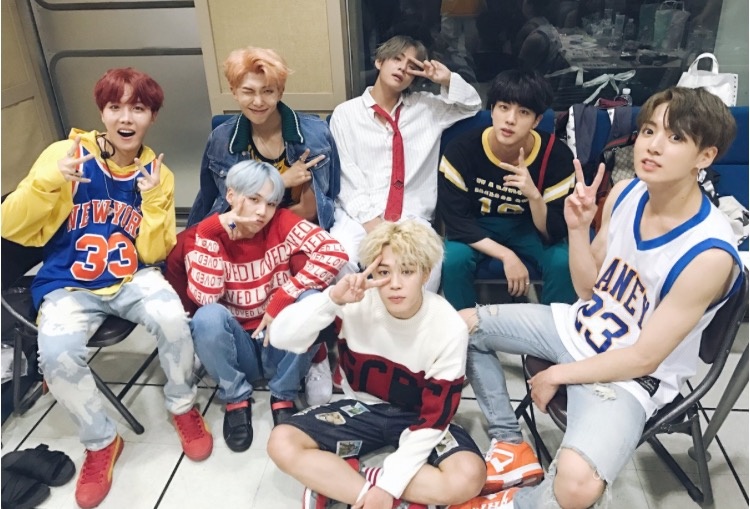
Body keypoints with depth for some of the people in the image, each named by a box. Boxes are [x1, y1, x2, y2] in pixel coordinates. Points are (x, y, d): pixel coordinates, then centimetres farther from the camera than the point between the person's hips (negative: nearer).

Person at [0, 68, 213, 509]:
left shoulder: (156, 172, 0)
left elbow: (153, 254, -4)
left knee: (172, 319, -30)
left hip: (134, 277, 1)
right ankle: (101, 441, -1)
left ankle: (183, 408, 0)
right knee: (57, 353, -30)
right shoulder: (66, 155, -8)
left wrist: (153, 198, -17)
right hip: (69, 285, -1)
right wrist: (49, 182, -24)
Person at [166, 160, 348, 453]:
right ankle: (236, 399, -4)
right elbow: (205, 297, -21)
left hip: (280, 345, 1)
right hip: (237, 348, 0)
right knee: (208, 317, -31)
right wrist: (221, 232, -25)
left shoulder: (282, 224, -9)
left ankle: (283, 397, -7)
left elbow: (334, 253, -23)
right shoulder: (206, 234, -8)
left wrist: (280, 301, -25)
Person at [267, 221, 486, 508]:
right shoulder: (356, 302, -20)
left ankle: (333, 481, -17)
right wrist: (332, 299, -40)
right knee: (282, 444, -20)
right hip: (362, 408, 1)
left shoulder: (449, 328, -22)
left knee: (469, 476, -28)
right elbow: (280, 338, -25)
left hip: (415, 416, -1)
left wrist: (389, 484, -22)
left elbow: (434, 417, -18)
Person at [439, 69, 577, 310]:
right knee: (453, 259, -30)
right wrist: (506, 255, -29)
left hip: (528, 227, 1)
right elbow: (454, 219, -21)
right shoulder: (461, 149, -23)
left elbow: (554, 234, -19)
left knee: (563, 263, -27)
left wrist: (534, 195, -39)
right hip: (476, 227, 0)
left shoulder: (557, 155, -20)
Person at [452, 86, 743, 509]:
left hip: (630, 379, -7)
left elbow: (644, 358, -21)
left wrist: (560, 374, -12)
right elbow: (589, 289, 1)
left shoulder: (710, 254, -27)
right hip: (581, 328, 7)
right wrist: (578, 228, -16)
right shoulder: (624, 193, -9)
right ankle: (510, 444, 15)